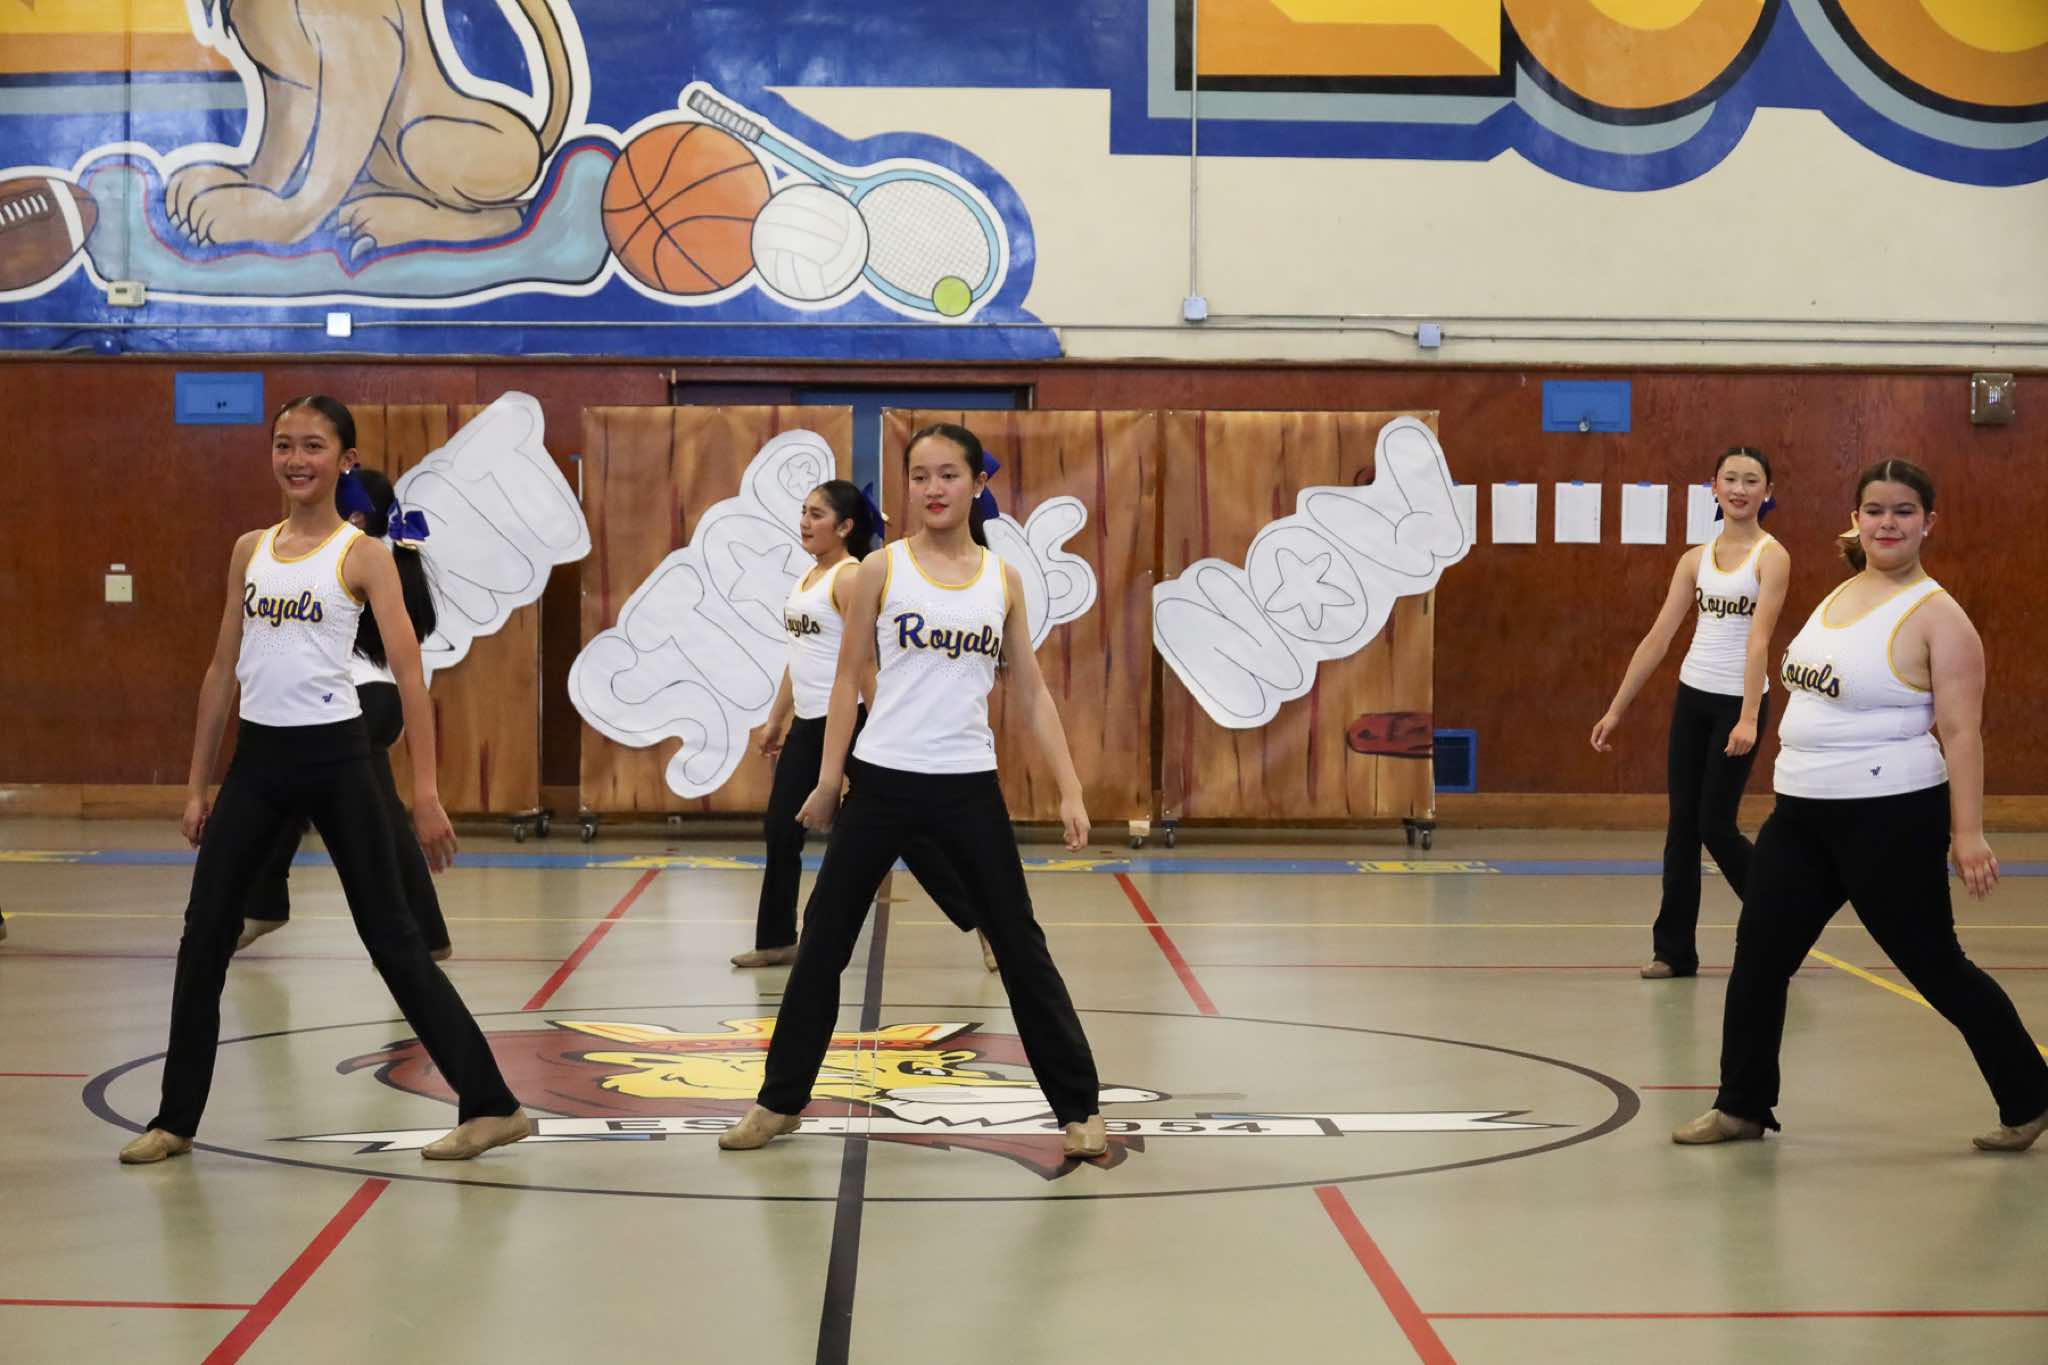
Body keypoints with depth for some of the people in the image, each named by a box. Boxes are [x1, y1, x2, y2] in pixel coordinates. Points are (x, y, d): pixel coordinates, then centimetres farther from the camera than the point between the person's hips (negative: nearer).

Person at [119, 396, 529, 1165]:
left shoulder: (362, 554, -4)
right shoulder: (249, 550, 11)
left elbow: (409, 675, -8)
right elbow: (223, 669, 16)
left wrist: (425, 793, -15)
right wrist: (197, 784, 13)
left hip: (333, 757, -5)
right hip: (256, 759, 5)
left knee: (391, 938, -3)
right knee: (203, 938, 4)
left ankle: (490, 1105, 4)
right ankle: (176, 1118, 17)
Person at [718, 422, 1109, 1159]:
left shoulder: (1004, 580, 6)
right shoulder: (882, 568, 0)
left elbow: (1032, 693, 9)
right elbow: (849, 678, 4)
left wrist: (1070, 789, 2)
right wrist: (828, 778, 0)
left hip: (970, 786, 1)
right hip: (882, 780, -1)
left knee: (1021, 947, 4)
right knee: (824, 939, 6)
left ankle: (1079, 1109, 13)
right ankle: (780, 1100, 20)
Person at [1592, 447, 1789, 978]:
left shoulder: (1771, 556, -7)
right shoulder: (1696, 559, 8)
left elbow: (1759, 639, -18)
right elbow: (1658, 637, 9)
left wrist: (1749, 717, -27)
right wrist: (1616, 709, 7)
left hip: (1739, 701, -5)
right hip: (1693, 697, 5)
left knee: (1715, 826, -4)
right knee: (1682, 825, 5)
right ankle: (1674, 949, 11)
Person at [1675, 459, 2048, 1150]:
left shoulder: (1937, 616, -11)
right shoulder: (1840, 596, 11)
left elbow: (1960, 731, -16)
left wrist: (1968, 832, -21)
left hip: (1890, 818, -7)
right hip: (1802, 813, 7)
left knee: (1936, 968, 2)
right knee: (1758, 956, 6)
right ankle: (1742, 1105, 19)